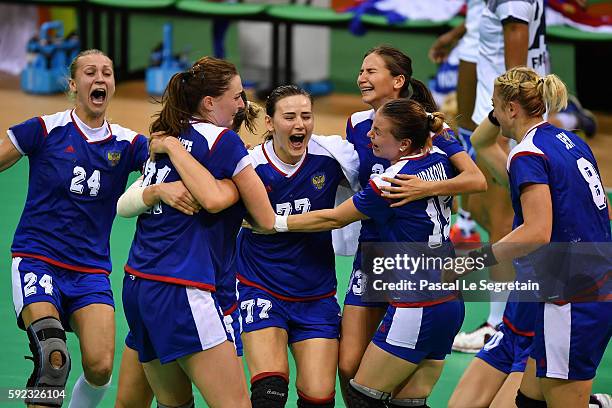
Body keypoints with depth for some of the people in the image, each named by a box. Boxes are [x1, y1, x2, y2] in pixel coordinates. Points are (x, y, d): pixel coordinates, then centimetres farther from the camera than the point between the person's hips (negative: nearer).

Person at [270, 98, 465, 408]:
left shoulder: (390, 184, -18)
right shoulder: (441, 161, 2)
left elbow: (333, 219, -5)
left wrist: (276, 223, 4)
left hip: (414, 310, -9)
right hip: (450, 306, 9)